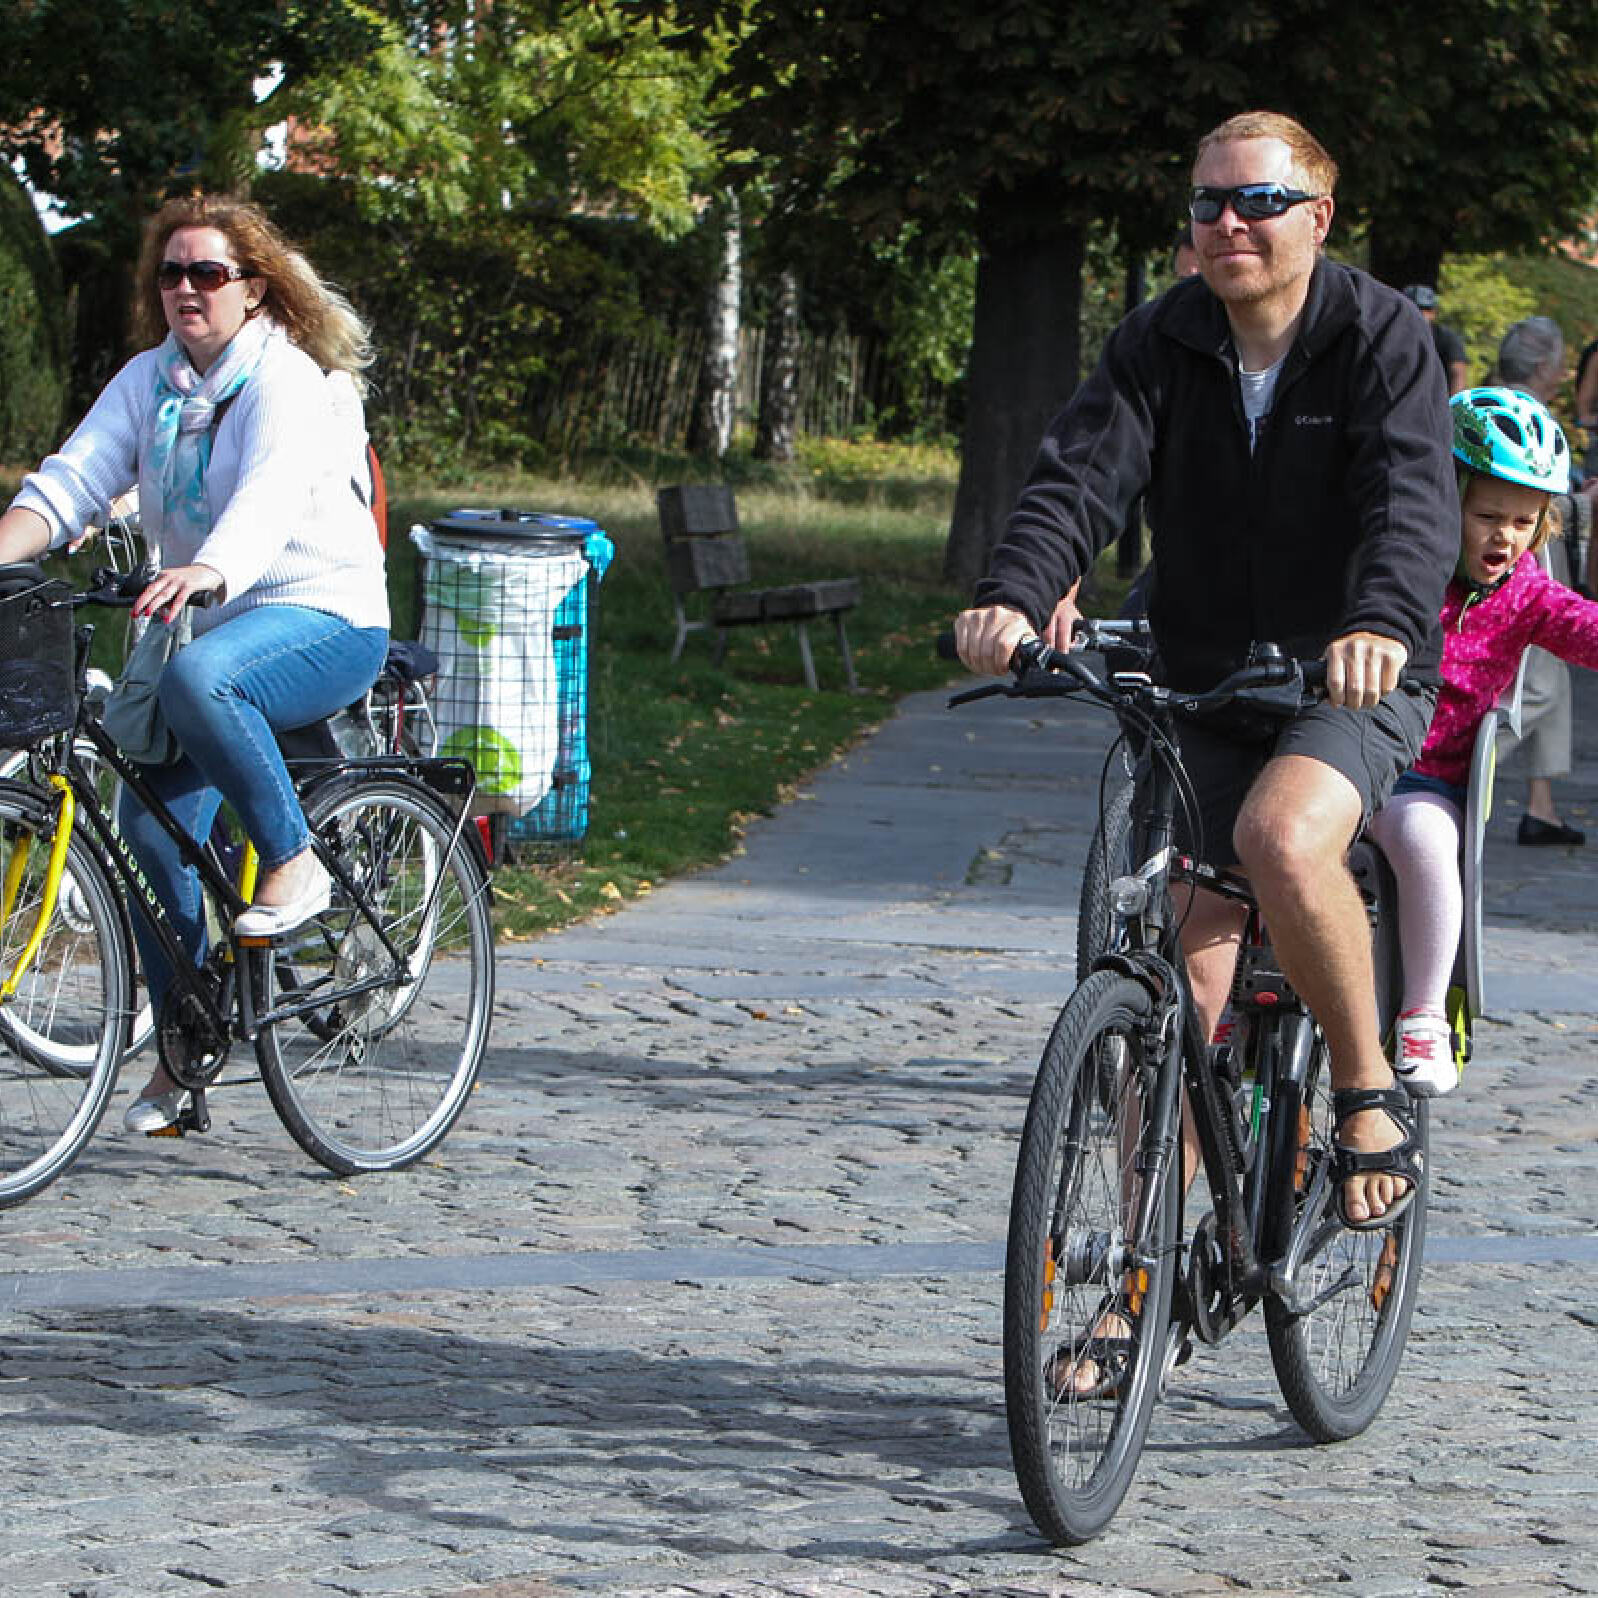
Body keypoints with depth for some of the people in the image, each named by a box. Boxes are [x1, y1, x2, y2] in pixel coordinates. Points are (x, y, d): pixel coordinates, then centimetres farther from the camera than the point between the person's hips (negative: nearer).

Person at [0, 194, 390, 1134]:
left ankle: (294, 864, -21)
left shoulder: (288, 382, -14)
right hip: (210, 625, 7)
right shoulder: (149, 382, 7)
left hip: (323, 619, -7)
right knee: (150, 831, -2)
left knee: (198, 678, -38)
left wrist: (202, 576, -51)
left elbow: (270, 501, -32)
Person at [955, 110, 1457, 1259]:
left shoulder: (1382, 338, -10)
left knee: (1283, 837, -34)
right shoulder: (1160, 345, -2)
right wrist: (1014, 596, -37)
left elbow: (1414, 499, -25)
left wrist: (1382, 625, -46)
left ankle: (1371, 1090, -13)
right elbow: (1083, 474, -16)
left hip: (1355, 684, -4)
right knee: (1186, 979, -1)